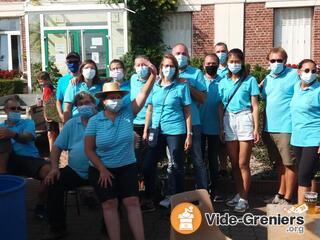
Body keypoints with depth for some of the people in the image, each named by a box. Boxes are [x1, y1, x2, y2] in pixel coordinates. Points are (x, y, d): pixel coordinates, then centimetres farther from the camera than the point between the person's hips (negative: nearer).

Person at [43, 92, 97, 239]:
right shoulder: (71, 124, 15)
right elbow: (57, 147, 13)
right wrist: (54, 168, -3)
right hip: (75, 171, 3)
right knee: (54, 184, -17)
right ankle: (57, 228, 0)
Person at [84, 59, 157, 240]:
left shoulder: (128, 112, -5)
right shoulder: (95, 121, -7)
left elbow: (144, 93, -17)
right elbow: (89, 149, -4)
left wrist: (153, 75, -32)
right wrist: (102, 169, -11)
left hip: (127, 167, 1)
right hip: (102, 169, 0)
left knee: (133, 202, -8)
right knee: (110, 204, -7)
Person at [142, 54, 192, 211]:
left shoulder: (181, 87, 0)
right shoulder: (154, 86, 8)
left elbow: (187, 112, -1)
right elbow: (149, 110, 12)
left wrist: (189, 134, -6)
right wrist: (146, 130, 8)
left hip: (175, 131, -3)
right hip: (156, 131, 4)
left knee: (175, 168, 4)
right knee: (148, 165, 6)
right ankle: (149, 200, 21)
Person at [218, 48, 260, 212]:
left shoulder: (250, 80, 1)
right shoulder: (223, 82, 11)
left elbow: (255, 106, 0)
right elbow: (221, 106, 12)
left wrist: (256, 128, -5)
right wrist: (221, 127, 7)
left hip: (244, 120, -4)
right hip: (228, 121, 4)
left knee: (243, 163, -1)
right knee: (234, 163, 10)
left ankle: (244, 199, 9)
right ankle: (239, 194, 24)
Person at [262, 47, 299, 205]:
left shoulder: (294, 75, -6)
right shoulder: (267, 79, 14)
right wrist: (263, 127, 16)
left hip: (287, 128, -6)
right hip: (270, 128, 7)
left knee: (289, 164, 3)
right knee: (279, 163, 17)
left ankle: (287, 198, 14)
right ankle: (280, 194, 29)